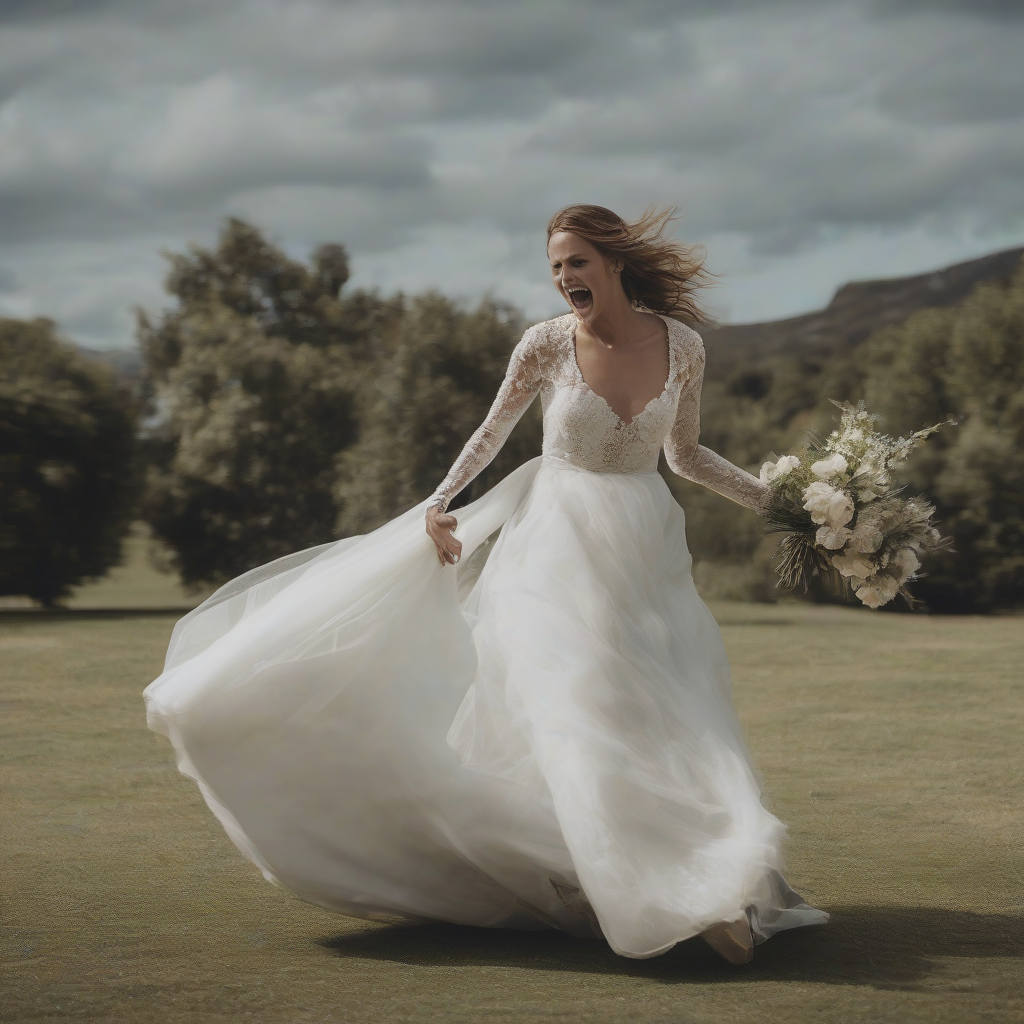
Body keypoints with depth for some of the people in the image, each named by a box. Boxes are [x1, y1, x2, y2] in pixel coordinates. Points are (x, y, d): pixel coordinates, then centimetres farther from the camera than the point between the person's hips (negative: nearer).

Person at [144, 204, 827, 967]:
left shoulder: (681, 346, -3)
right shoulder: (546, 346, -8)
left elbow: (686, 455, 10)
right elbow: (491, 435, 4)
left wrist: (778, 500, 6)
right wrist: (440, 502, -7)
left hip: (646, 550, 2)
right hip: (557, 542, -2)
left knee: (667, 718, -3)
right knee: (572, 708, -12)